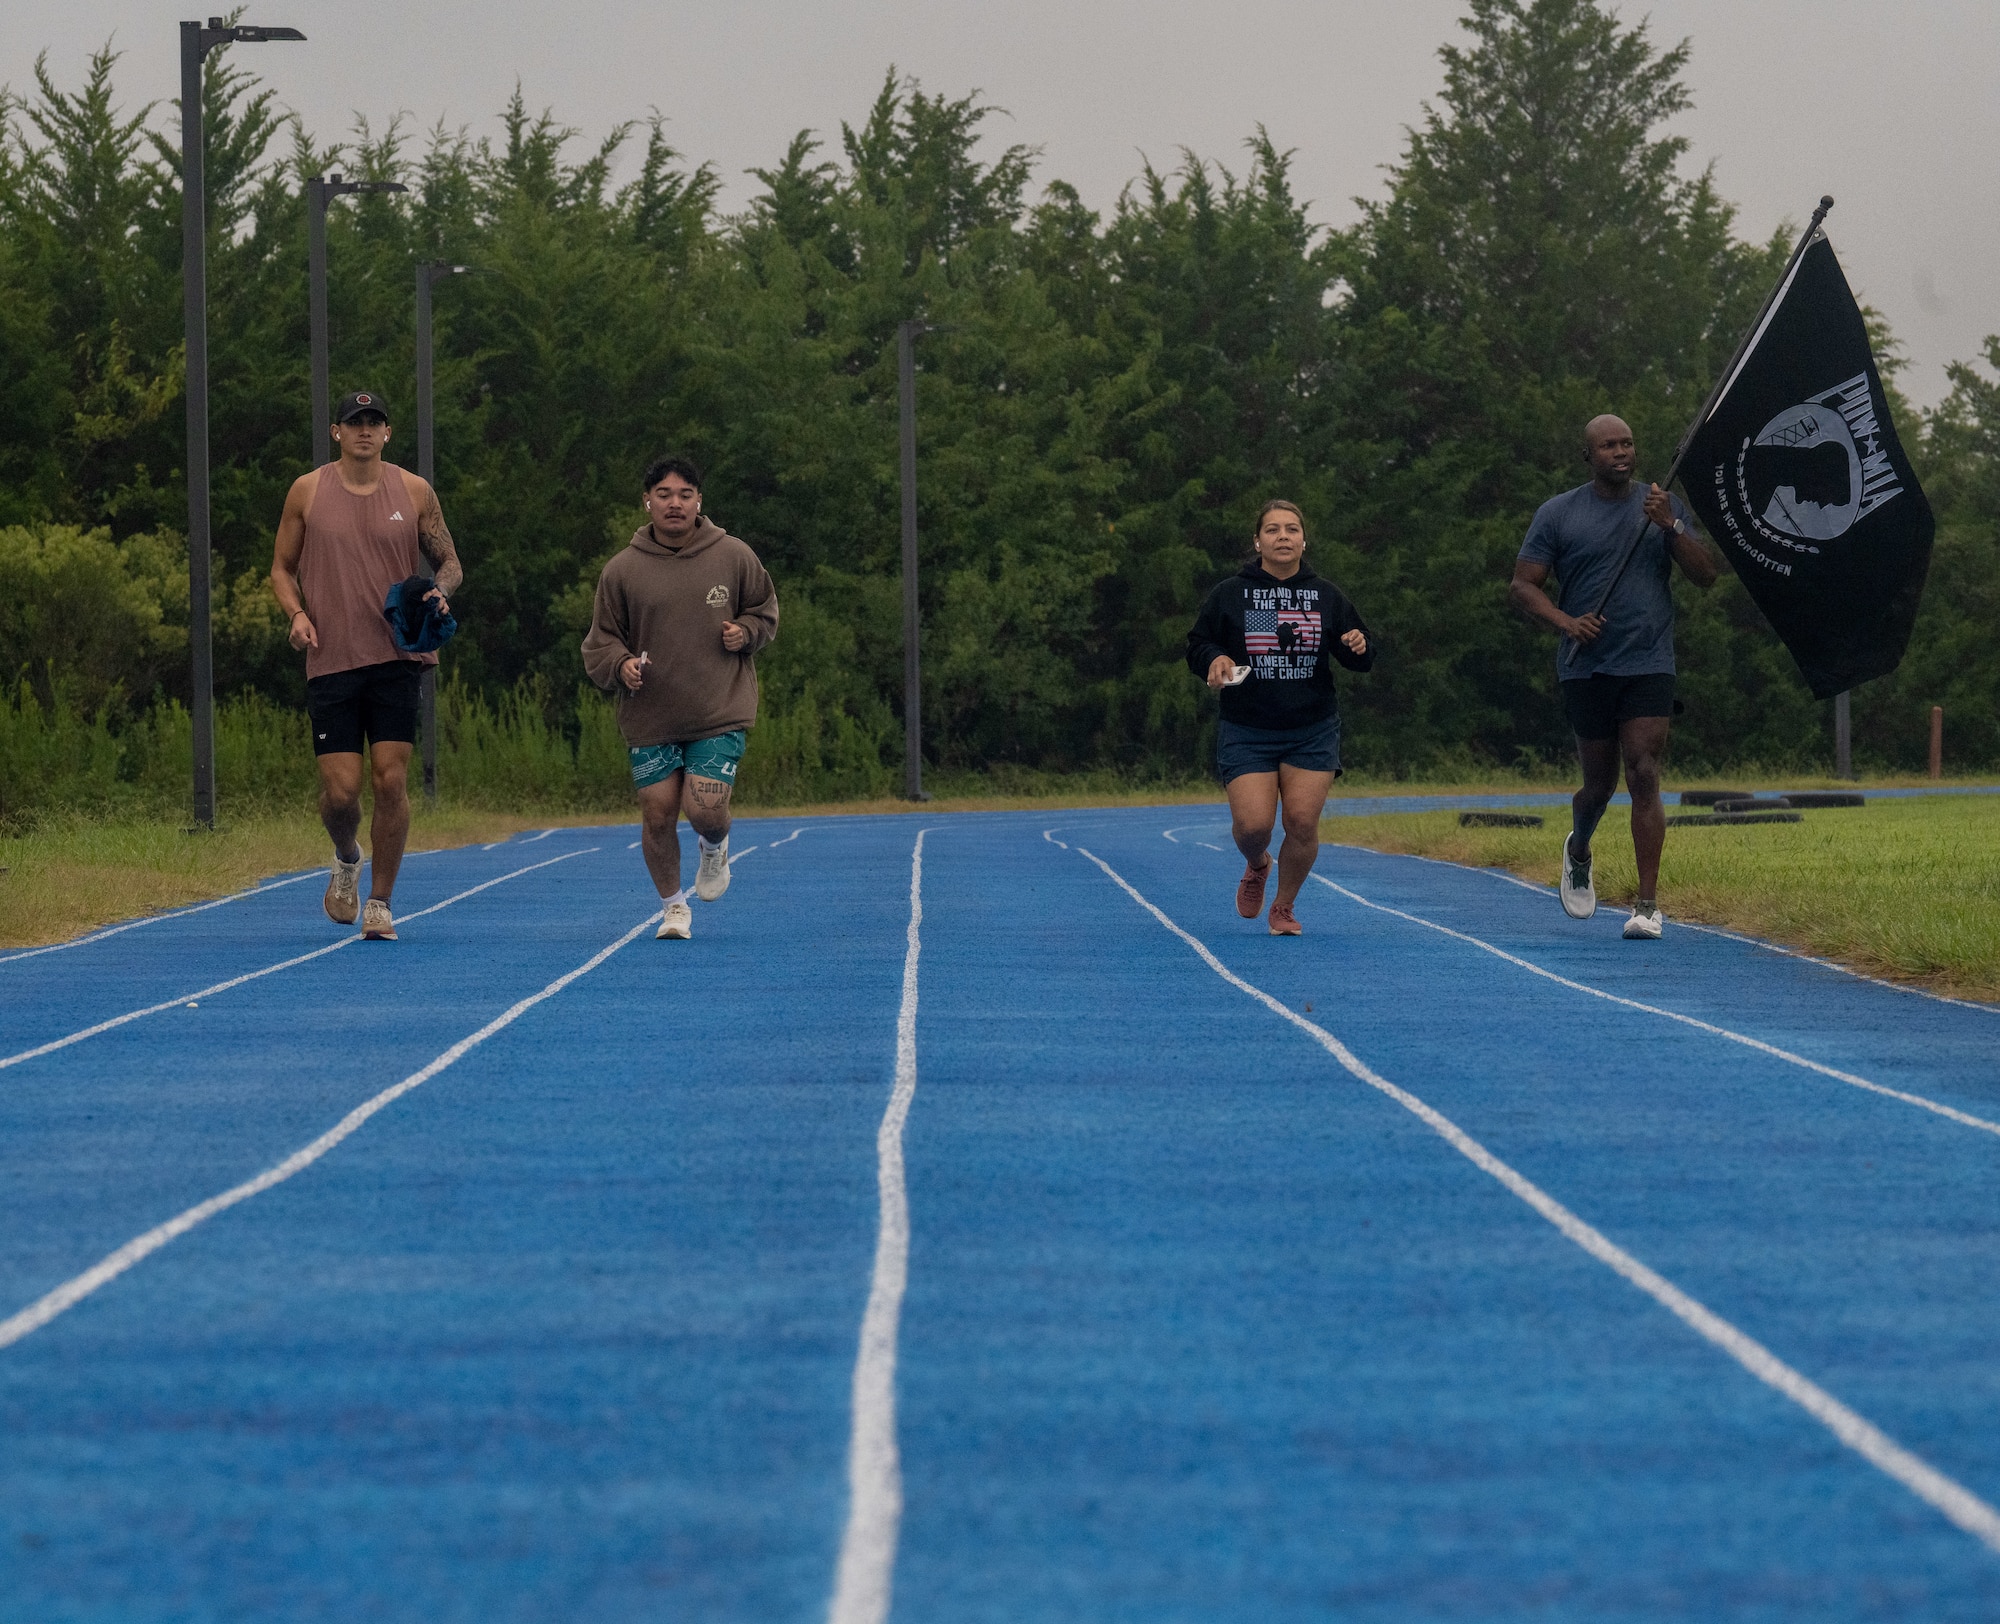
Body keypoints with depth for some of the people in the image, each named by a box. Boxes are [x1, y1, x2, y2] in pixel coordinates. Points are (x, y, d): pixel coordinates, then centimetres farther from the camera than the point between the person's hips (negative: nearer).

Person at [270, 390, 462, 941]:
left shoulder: (414, 492, 5)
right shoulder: (307, 492, 5)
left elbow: (449, 562, 12)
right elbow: (282, 567, 12)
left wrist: (441, 591, -10)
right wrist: (297, 614, -6)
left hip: (397, 659, 0)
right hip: (331, 662, 0)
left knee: (392, 780, -6)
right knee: (340, 790, -5)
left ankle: (380, 902, 7)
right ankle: (346, 859, 29)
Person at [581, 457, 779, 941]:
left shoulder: (733, 557, 1)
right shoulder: (622, 570, 0)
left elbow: (765, 608, 16)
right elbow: (599, 641, 6)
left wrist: (744, 632, -5)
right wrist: (619, 665, -16)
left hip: (720, 715, -1)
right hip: (650, 718, 1)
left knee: (705, 810, -12)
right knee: (657, 813, 1)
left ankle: (715, 847, 26)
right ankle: (673, 905, 24)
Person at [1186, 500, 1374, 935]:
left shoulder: (1326, 596, 7)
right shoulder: (1229, 595, 2)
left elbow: (1359, 658, 13)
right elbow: (1197, 646, 8)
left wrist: (1359, 647, -10)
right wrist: (1214, 659, -14)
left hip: (1312, 732, 1)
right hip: (1247, 732, -1)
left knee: (1303, 821, -9)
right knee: (1253, 824, -12)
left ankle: (1284, 907, 14)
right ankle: (1257, 866, 25)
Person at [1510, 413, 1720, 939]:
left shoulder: (1664, 506, 8)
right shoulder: (1558, 514, 4)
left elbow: (1707, 576, 4)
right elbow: (1522, 586, 2)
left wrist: (1671, 526, -11)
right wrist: (1566, 621, -16)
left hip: (1649, 665, 0)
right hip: (1586, 668, 0)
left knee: (1643, 778, -11)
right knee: (1600, 782, 9)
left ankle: (1648, 905, -9)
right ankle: (1578, 852, 43)